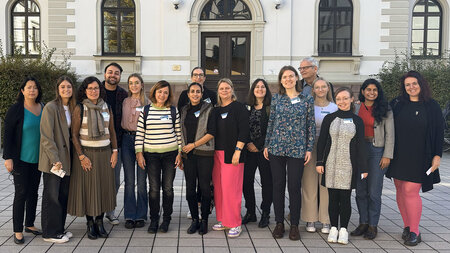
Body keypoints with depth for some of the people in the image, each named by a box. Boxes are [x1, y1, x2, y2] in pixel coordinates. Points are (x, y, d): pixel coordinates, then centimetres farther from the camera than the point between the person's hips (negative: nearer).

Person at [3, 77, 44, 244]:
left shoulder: (43, 109, 6)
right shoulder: (15, 110, -10)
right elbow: (8, 135, -10)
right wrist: (8, 158, -15)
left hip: (37, 159, 6)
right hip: (21, 159, -5)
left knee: (33, 192, 13)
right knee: (21, 193, -2)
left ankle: (30, 224, 26)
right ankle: (18, 231, 8)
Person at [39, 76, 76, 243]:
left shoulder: (72, 108, 10)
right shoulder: (50, 107, -12)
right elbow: (46, 136, -16)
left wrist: (69, 157, 8)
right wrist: (55, 159, -19)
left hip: (66, 158, 7)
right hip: (53, 160, -7)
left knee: (64, 195, 12)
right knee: (52, 196, 1)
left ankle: (59, 229, 23)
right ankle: (50, 233, 12)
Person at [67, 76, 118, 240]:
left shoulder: (107, 108, 7)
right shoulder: (80, 109, -4)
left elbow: (112, 131, 11)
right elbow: (74, 134, -5)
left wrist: (115, 151, 2)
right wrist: (81, 156, -12)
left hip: (105, 153, 3)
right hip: (86, 153, -3)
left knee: (104, 187, 6)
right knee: (88, 187, 1)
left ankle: (100, 222, 17)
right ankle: (90, 223, 13)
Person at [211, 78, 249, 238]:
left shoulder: (239, 107, -3)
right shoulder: (217, 110, 15)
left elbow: (243, 131, -10)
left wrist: (237, 151, -17)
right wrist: (212, 151, 11)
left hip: (232, 153, -6)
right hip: (217, 153, 7)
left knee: (231, 187, -7)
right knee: (218, 187, 9)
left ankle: (235, 224, 2)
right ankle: (223, 220, 21)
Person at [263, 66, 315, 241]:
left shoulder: (307, 99, 3)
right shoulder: (276, 98, 7)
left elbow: (311, 125, 4)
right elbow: (271, 122, 11)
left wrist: (309, 148, 0)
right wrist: (267, 145, 8)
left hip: (297, 149, -1)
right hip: (276, 147, 2)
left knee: (294, 186, 1)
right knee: (278, 185, 6)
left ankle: (294, 225, 14)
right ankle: (279, 223, 18)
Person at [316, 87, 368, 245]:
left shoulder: (357, 121, 5)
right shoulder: (329, 119, 5)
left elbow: (360, 145, 5)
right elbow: (321, 141, 6)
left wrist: (363, 168, 2)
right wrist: (319, 162, -1)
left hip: (349, 164, -1)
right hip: (331, 164, 1)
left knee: (345, 197, 2)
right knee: (333, 197, 5)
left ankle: (343, 229, 14)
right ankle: (333, 228, 17)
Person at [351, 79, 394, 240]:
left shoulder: (384, 110, 1)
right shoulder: (356, 108, 9)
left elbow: (390, 134, -1)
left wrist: (387, 155, -7)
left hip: (377, 151, -3)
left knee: (374, 192, -2)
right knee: (360, 191, 7)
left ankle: (373, 225, 11)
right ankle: (363, 223, 18)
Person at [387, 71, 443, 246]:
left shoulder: (432, 106, 0)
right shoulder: (397, 104, 6)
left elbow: (439, 132, 1)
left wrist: (437, 155, -5)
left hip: (419, 158, -3)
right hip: (398, 156, 4)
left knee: (410, 191, -9)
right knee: (400, 191, 7)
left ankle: (415, 232, 3)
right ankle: (407, 226, 21)